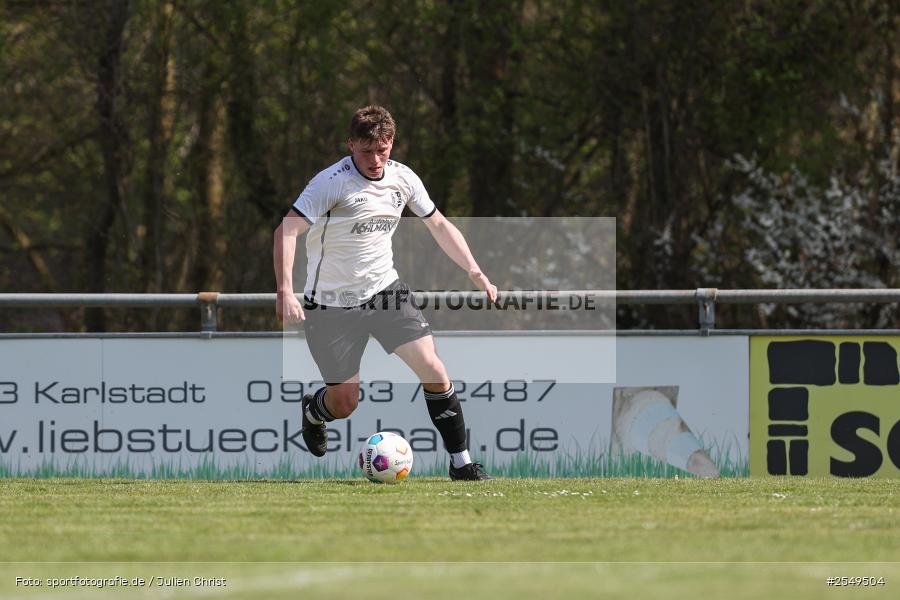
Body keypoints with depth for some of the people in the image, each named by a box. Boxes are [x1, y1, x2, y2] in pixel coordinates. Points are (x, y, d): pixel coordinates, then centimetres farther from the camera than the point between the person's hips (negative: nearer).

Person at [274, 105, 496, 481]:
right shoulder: (333, 182, -19)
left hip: (384, 290, 4)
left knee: (433, 371, -12)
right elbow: (287, 230, -27)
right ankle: (313, 412, 40)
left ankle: (461, 463, -2)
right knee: (344, 404, 2)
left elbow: (439, 226, 14)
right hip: (332, 304, -4)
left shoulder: (402, 178, -1)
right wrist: (285, 291, -39)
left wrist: (476, 274, 7)